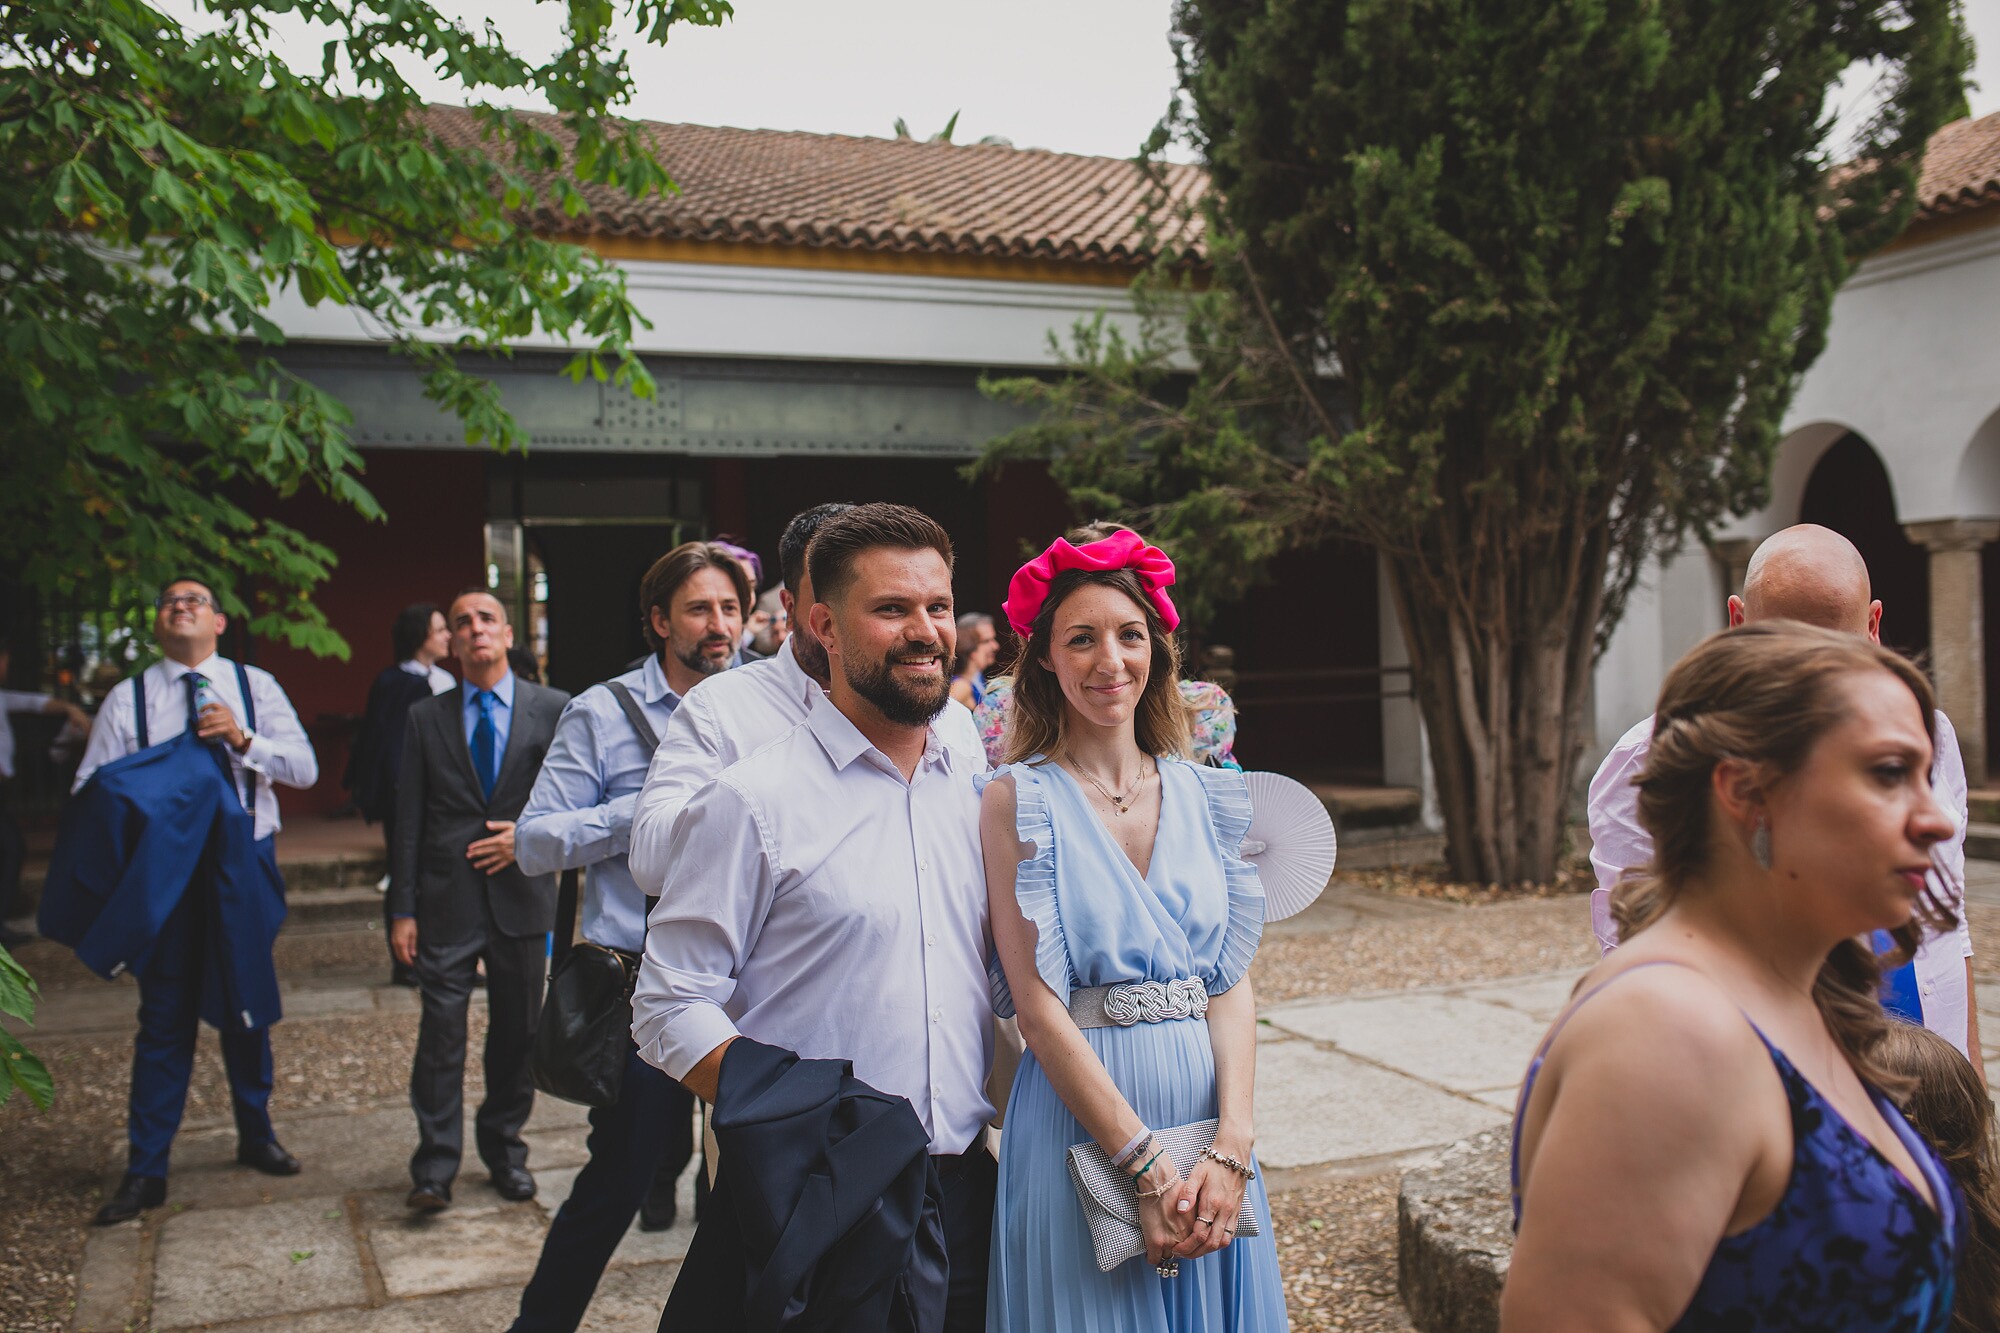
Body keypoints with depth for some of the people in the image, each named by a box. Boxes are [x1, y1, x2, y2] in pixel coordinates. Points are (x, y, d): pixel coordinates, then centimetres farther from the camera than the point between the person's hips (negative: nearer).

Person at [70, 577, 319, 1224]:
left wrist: (242, 738, -20)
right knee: (164, 1018, 3)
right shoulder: (127, 699, 0)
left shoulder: (255, 686, 3)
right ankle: (145, 1171, 13)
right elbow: (89, 789, -2)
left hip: (246, 861, 1)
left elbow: (305, 768, -4)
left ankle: (256, 1135, 32)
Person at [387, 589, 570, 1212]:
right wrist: (402, 909, 0)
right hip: (447, 901, 0)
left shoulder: (552, 709, 4)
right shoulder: (426, 717, 7)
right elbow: (408, 820, 5)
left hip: (522, 896, 0)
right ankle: (435, 1167, 9)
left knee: (517, 1033, 9)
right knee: (441, 1032, -3)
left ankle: (505, 1153, 26)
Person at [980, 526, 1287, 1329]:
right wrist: (1146, 1168, -16)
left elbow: (1233, 983, 2)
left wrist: (1230, 1148, -10)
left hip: (1207, 1112, 4)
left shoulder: (1203, 794, 5)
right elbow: (1038, 1005, -12)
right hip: (1081, 1117, -4)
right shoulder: (1016, 800, -7)